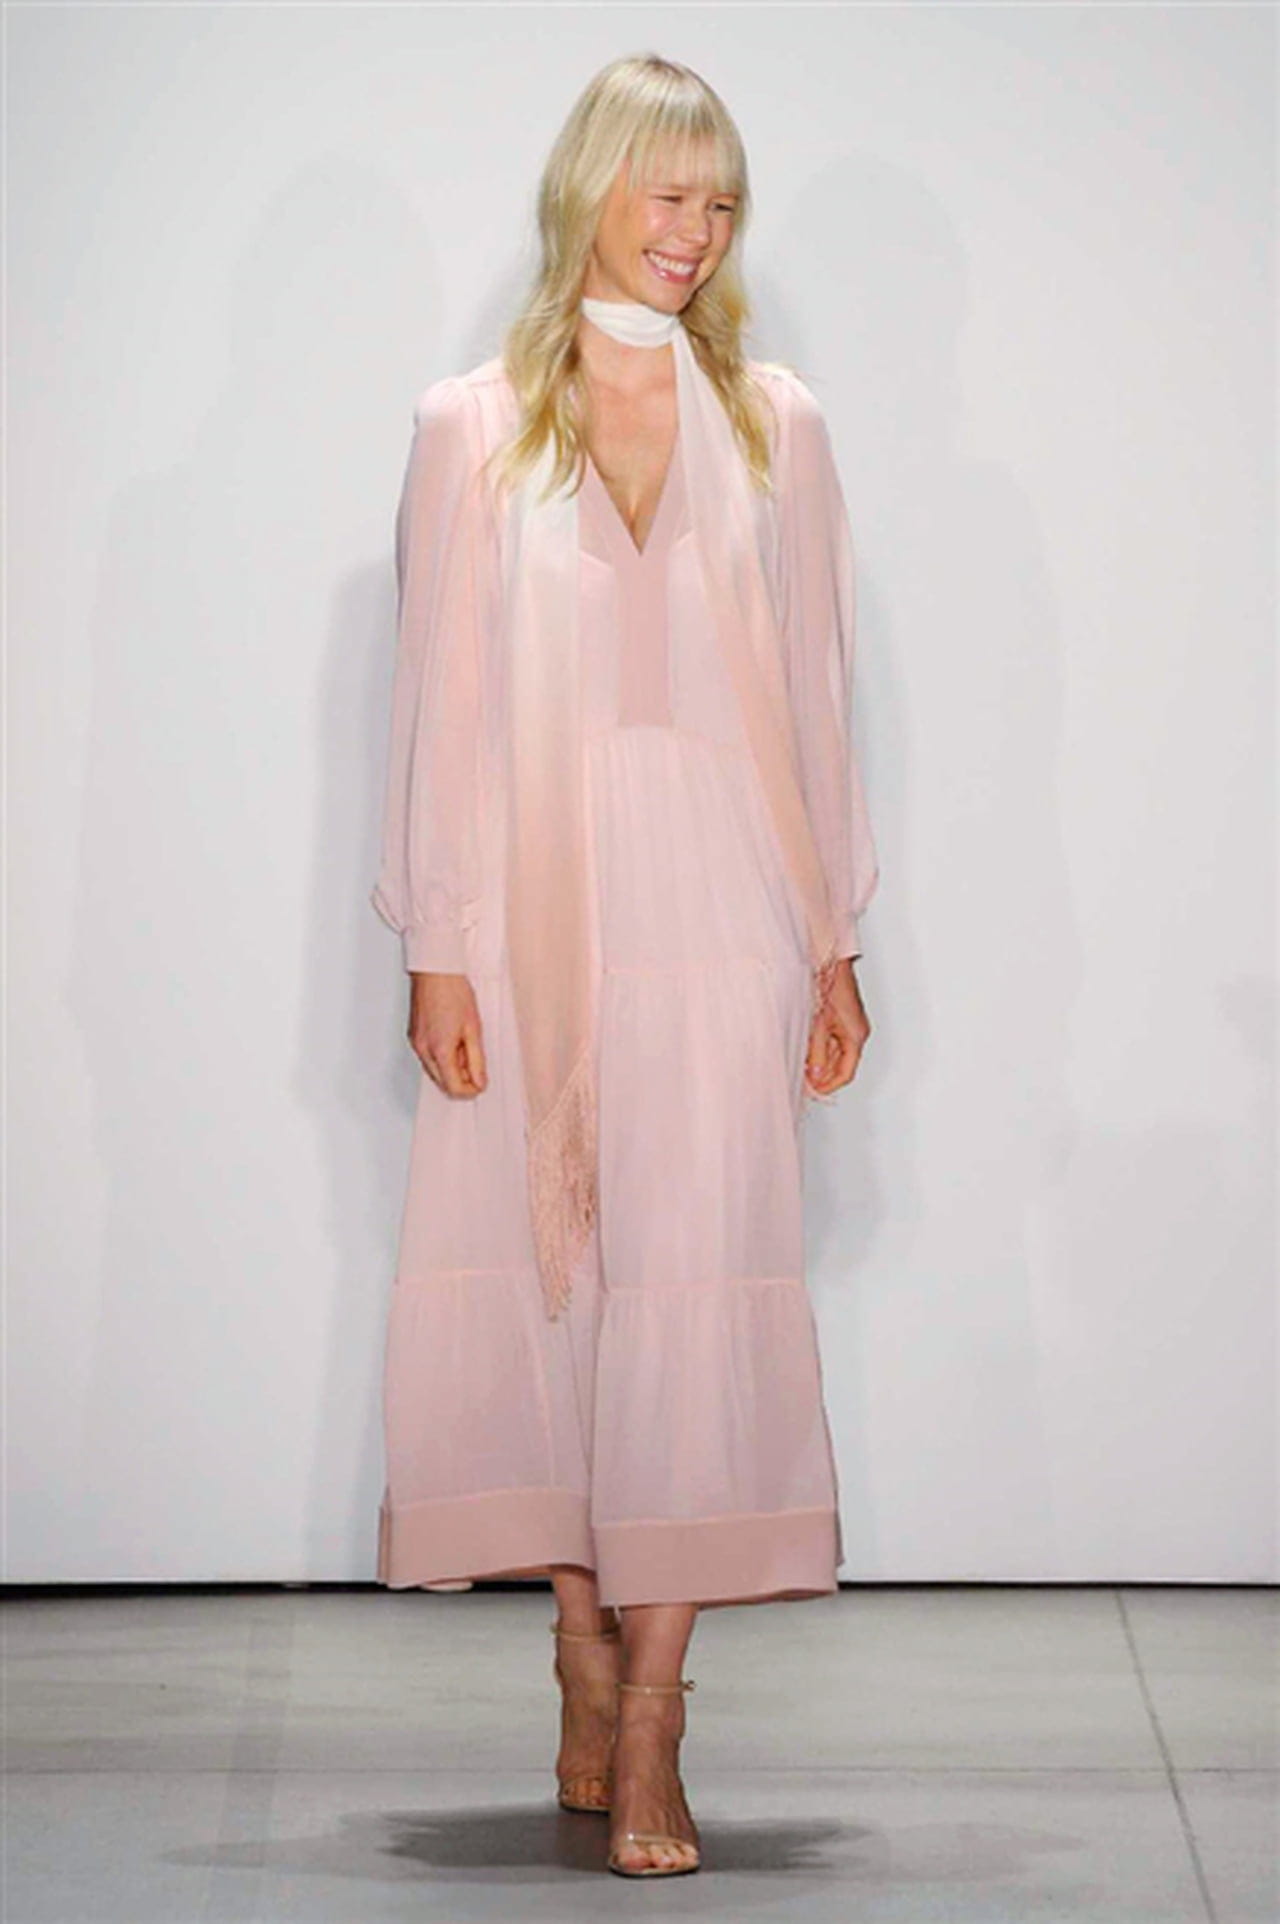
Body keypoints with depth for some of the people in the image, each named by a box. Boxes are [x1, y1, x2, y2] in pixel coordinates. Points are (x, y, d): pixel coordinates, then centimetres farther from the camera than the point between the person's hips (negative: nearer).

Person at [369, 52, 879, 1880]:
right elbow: (440, 700, 3)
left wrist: (835, 944, 5)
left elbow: (814, 695, 8)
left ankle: (648, 1736, -2)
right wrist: (435, 948, -3)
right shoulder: (471, 428, 6)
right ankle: (588, 1665, 20)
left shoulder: (775, 424, 9)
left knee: (693, 1292, -5)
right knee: (533, 1284, 3)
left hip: (718, 919, 0)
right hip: (533, 917, 0)